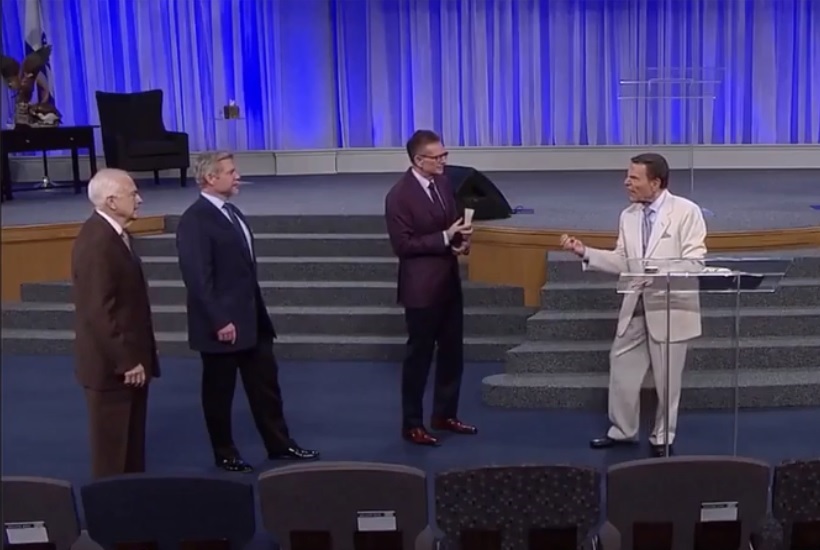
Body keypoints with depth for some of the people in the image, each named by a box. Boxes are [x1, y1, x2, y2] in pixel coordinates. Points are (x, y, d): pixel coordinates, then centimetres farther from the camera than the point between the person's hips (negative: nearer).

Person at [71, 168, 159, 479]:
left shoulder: (115, 234, 9)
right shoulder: (96, 242, -23)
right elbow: (99, 311, -25)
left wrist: (136, 356, 16)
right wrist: (126, 361, -21)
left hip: (128, 359, 10)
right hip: (112, 365, -10)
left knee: (132, 441, 19)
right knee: (112, 448, 5)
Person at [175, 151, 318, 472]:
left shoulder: (231, 212, 12)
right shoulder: (195, 220, -17)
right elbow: (198, 278, -21)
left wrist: (257, 311, 15)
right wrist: (219, 322, -22)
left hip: (252, 318, 9)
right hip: (223, 324, -9)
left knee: (266, 383, 15)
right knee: (219, 392, 8)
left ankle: (279, 444, 26)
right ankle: (225, 454, 22)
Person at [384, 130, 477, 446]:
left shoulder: (443, 183, 6)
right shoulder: (399, 196, -16)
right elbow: (403, 245, -19)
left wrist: (461, 240, -4)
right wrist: (445, 239, -21)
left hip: (449, 282, 8)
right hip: (422, 288, -8)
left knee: (452, 353, 15)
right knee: (419, 356, 3)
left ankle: (445, 415, 30)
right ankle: (412, 424, 16)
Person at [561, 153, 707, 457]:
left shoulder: (686, 211, -8)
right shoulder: (628, 216, 9)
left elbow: (695, 259, -14)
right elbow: (621, 262, 8)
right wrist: (585, 252, -4)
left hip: (670, 305, -5)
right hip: (635, 305, 5)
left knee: (666, 376, 6)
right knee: (621, 367, 9)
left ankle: (662, 437, 22)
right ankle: (622, 430, 26)